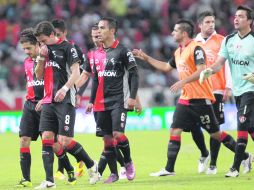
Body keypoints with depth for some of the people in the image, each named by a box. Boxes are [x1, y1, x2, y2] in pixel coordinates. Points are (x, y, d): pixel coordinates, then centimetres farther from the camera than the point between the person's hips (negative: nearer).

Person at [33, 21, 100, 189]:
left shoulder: (67, 47, -5)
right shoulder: (45, 49, 16)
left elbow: (76, 72, -10)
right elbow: (39, 75, 17)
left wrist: (65, 88, -22)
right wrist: (42, 57, 1)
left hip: (65, 100, -7)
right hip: (48, 101, 7)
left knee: (65, 140, -11)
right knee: (46, 138, -2)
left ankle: (92, 165, 10)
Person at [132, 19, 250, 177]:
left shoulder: (196, 48, -14)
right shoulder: (178, 52, 13)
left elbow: (201, 71, -24)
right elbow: (166, 67, 29)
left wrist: (182, 82, -28)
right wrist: (146, 58, 28)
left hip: (201, 99, -8)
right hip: (185, 99, 8)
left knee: (215, 133, 0)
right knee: (175, 130, -3)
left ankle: (245, 157, 15)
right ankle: (169, 169, -1)